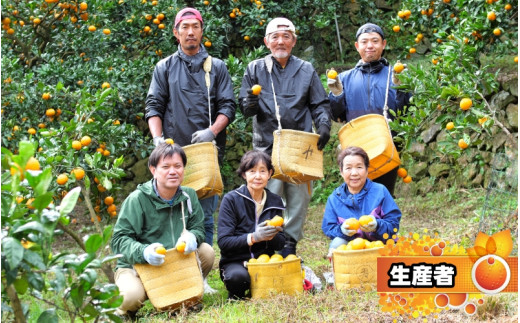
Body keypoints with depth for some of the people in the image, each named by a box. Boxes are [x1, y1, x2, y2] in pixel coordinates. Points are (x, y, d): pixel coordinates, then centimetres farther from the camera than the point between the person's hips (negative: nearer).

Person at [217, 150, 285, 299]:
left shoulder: (275, 202, 8)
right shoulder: (231, 200, -5)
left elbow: (280, 244, 8)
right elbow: (223, 242, -12)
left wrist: (272, 236, -16)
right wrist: (253, 238, -26)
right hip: (235, 262, -4)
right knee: (238, 276, -38)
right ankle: (235, 297, -1)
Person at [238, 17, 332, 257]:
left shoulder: (306, 70, 11)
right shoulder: (255, 69, 9)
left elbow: (320, 105, 12)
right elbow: (244, 106, 8)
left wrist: (323, 126, -7)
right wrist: (250, 105, -16)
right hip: (267, 146, -1)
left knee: (299, 197, 3)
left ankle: (290, 243, 15)